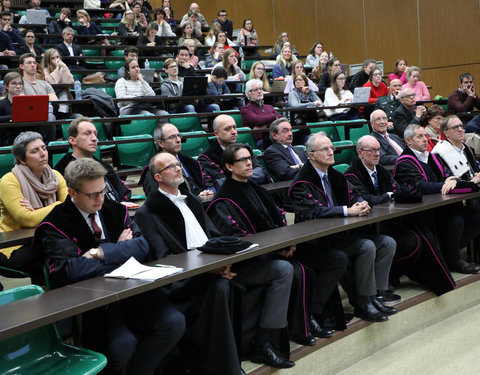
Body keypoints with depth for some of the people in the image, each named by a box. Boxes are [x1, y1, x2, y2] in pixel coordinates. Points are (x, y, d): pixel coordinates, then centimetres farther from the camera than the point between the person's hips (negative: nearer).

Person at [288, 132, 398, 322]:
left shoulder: (335, 176, 16)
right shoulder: (301, 183, -11)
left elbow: (352, 198, 14)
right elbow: (313, 212, -24)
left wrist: (361, 205, -12)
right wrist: (348, 211, -28)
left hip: (341, 232, 9)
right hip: (318, 241, -9)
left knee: (388, 243, -3)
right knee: (367, 246, -26)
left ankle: (373, 296, -1)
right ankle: (362, 304, -13)